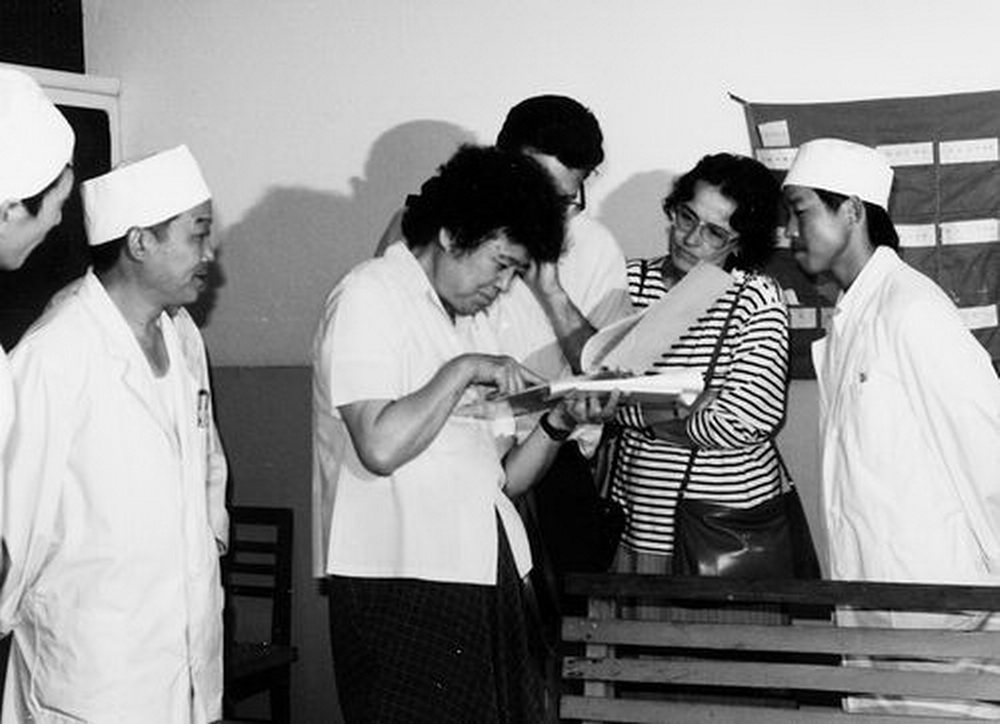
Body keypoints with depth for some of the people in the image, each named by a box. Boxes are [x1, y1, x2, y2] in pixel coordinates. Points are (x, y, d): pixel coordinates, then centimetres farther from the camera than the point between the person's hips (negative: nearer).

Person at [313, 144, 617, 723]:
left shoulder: (471, 321, 20)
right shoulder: (369, 297, -5)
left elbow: (501, 479, 15)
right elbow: (381, 447, -20)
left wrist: (558, 425, 0)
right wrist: (463, 372, -14)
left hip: (489, 579, 8)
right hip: (401, 588, -8)